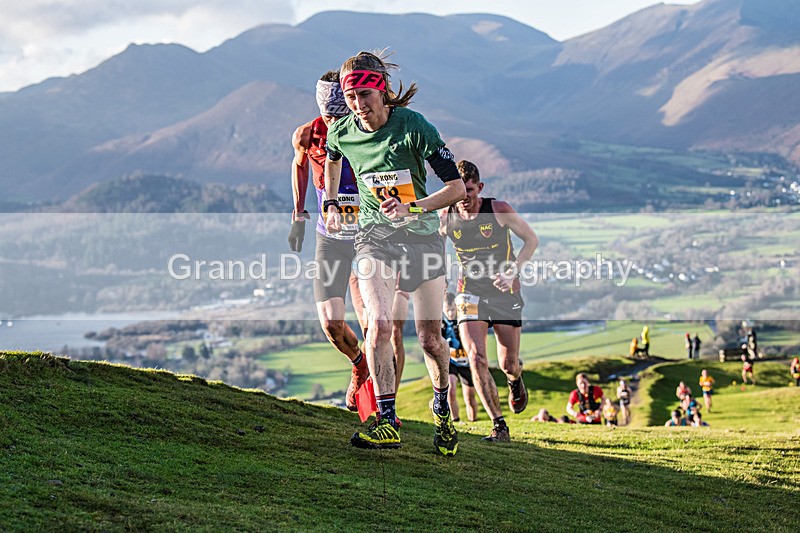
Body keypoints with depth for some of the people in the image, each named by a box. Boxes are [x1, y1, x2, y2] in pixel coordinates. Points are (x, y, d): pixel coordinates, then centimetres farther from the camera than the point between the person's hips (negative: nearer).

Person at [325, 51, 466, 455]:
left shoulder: (413, 126, -18)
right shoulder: (342, 131, -7)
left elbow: (457, 187, -19)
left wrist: (412, 208, -30)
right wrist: (330, 204, 17)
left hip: (422, 234, -1)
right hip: (375, 234, 1)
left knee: (430, 337, 3)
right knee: (379, 323, -21)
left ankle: (442, 406, 31)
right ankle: (387, 422, -18)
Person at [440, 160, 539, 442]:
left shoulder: (498, 210, -13)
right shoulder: (445, 218, -7)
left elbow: (531, 239, -2)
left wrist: (512, 271, -14)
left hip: (504, 293, -1)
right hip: (470, 294, 1)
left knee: (508, 364, 3)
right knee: (476, 358, -17)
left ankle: (515, 380, 43)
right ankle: (499, 426, -10)